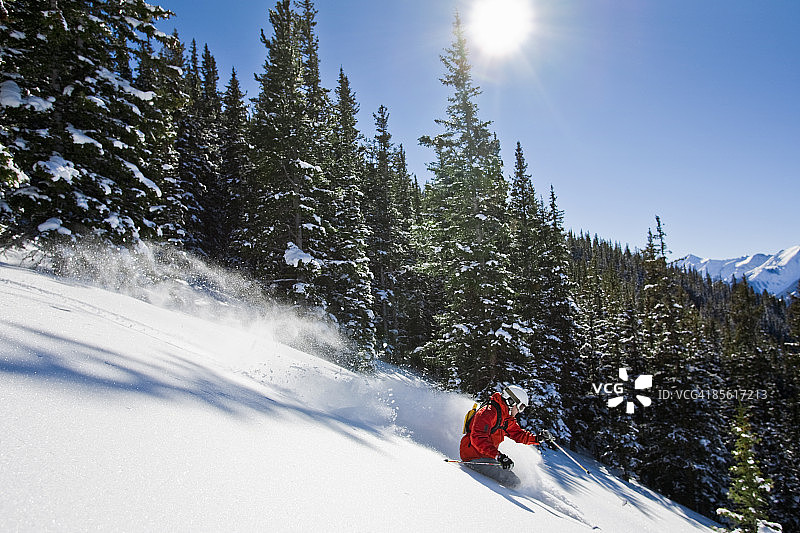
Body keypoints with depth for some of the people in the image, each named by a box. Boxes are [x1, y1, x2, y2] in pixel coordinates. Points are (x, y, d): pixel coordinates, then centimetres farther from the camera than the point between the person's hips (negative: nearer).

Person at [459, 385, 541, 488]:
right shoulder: (489, 412, -19)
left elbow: (518, 434, 24)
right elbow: (478, 437, -30)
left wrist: (535, 438, 6)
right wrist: (498, 455, -39)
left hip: (487, 455, 11)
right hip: (474, 456, -11)